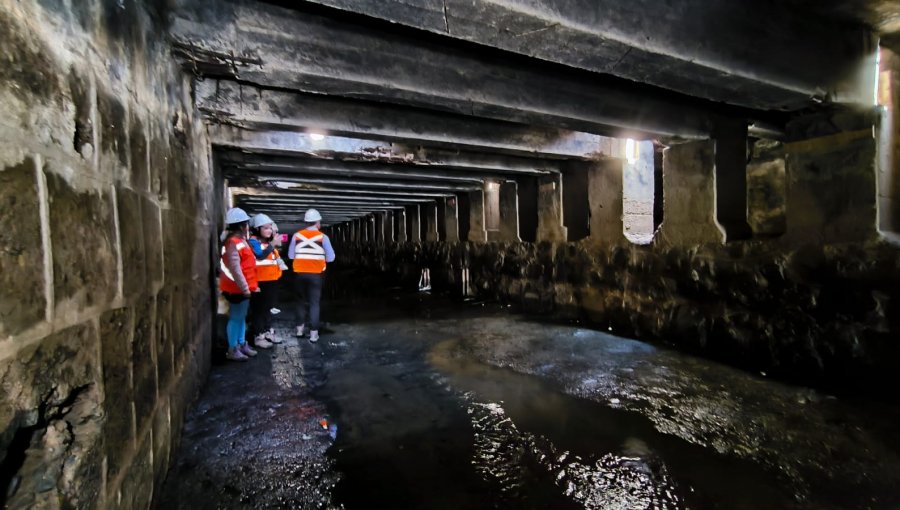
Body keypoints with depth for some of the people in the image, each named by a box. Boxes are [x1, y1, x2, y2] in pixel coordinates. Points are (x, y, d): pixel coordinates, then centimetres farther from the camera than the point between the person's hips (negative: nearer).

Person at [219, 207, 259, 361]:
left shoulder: (241, 240, 12)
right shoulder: (233, 243, -18)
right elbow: (235, 269, -24)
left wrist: (251, 285, 17)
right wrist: (245, 288, -21)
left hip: (243, 288, 10)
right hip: (237, 289, -10)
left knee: (242, 317, 16)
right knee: (236, 318, -1)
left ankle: (242, 344, 27)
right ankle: (233, 349, 9)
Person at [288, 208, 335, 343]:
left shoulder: (297, 235, -2)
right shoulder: (322, 237, -9)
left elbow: (291, 255, 0)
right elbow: (331, 258, -8)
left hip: (300, 274, 3)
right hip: (316, 274, -3)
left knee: (302, 300, 20)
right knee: (314, 302, 6)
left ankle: (300, 328, 28)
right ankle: (313, 333, 6)